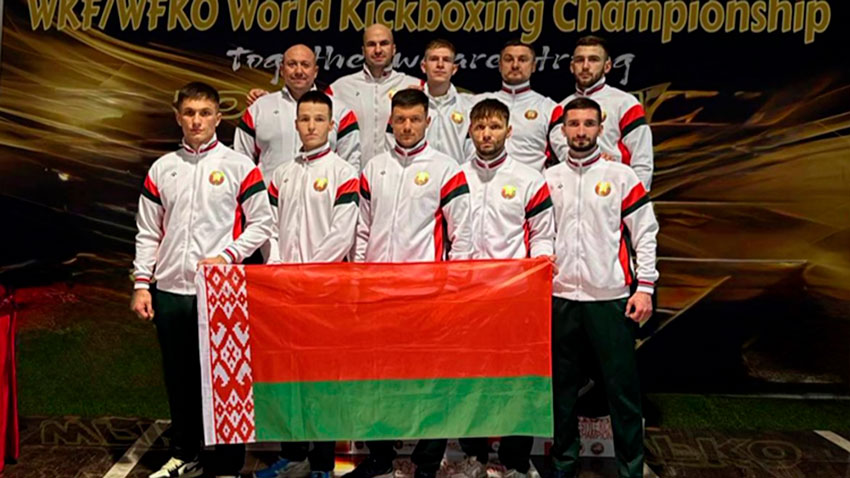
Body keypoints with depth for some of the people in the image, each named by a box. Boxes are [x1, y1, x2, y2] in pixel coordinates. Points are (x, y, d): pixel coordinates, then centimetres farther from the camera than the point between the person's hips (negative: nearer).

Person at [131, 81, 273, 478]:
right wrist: (142, 284, 6)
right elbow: (149, 233, 12)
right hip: (170, 292, 4)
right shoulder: (161, 169, 10)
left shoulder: (239, 165, -1)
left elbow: (261, 223, -1)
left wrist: (227, 256, -13)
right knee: (178, 378, 14)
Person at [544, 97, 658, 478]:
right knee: (562, 386, 11)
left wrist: (645, 286, -6)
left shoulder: (622, 176, 2)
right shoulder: (548, 179, 9)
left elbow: (645, 234, 0)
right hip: (559, 298, 3)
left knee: (622, 387, 2)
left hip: (611, 298, -2)